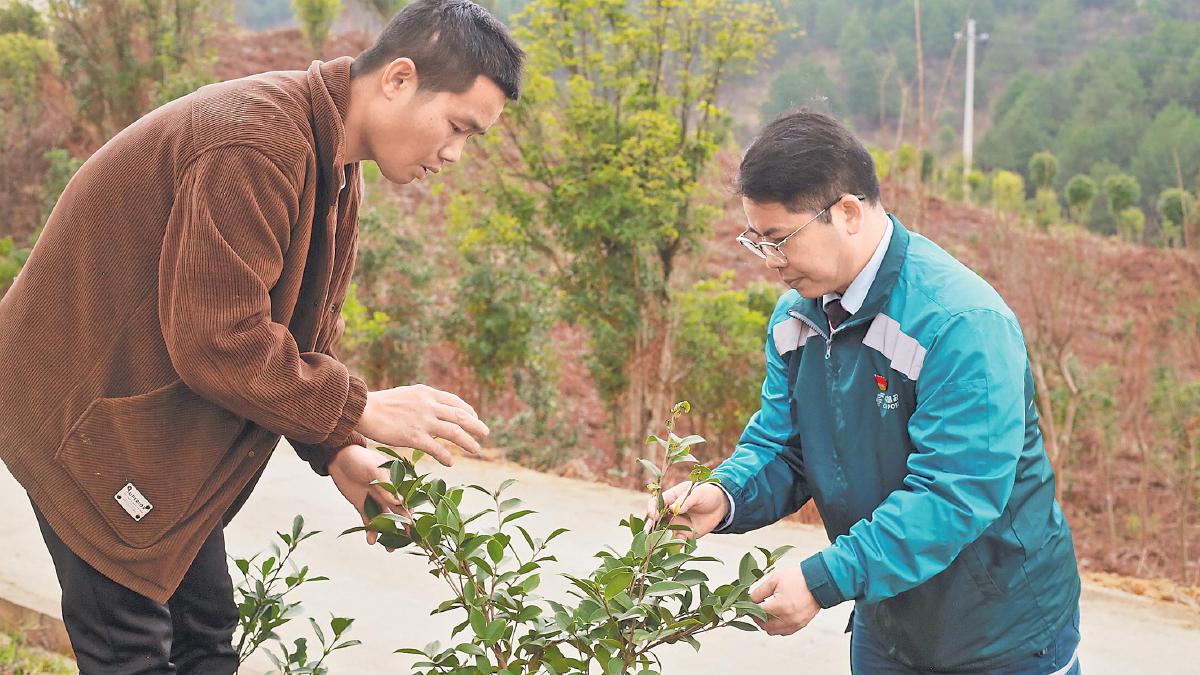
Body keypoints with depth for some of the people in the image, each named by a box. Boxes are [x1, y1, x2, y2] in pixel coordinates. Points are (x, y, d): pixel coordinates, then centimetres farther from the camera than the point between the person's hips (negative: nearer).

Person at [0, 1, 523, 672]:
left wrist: (337, 451, -4)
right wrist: (359, 411, -23)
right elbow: (219, 341, -30)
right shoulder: (256, 143, -28)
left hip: (170, 424, 10)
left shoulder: (337, 171, 5)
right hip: (86, 413, -9)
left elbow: (304, 332, 9)